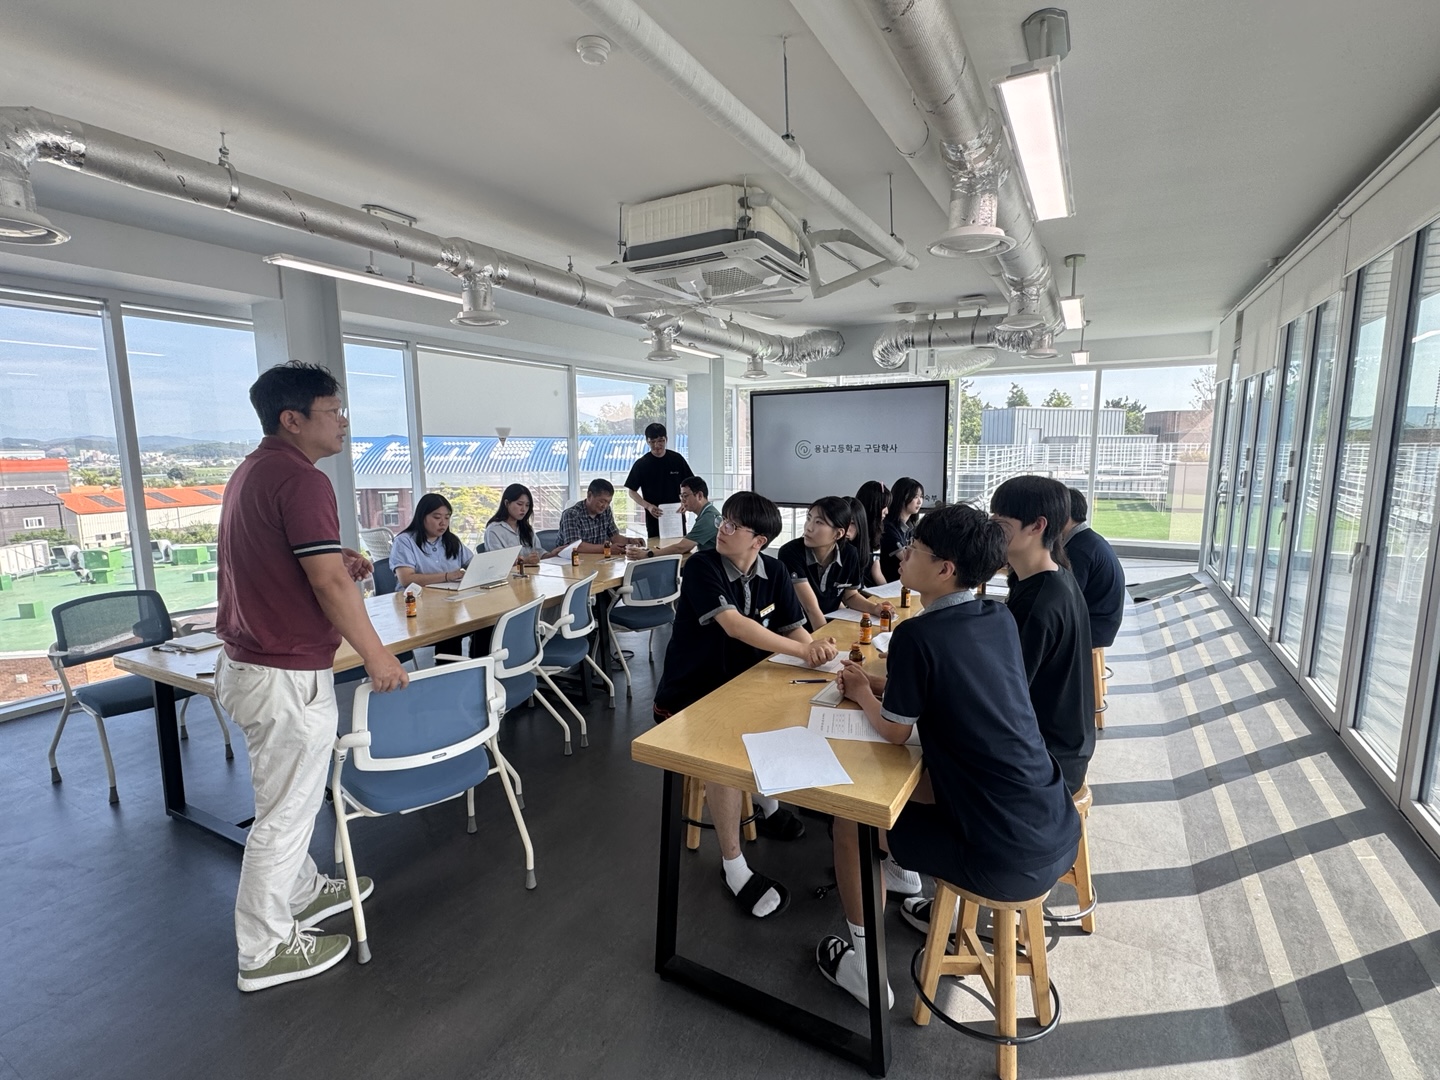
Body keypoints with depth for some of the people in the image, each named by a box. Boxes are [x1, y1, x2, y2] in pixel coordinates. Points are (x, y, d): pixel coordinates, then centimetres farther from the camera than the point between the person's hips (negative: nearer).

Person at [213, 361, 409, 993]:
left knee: (288, 797, 24)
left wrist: (337, 561, 9)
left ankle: (301, 892, 43)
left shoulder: (250, 472, 12)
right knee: (286, 810, 5)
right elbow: (330, 584, -24)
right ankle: (265, 950, 22)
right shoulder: (301, 480, -21)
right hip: (287, 675, -10)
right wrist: (377, 657, -16)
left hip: (244, 659, 10)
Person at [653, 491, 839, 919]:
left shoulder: (773, 572, -2)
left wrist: (815, 647, -25)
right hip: (688, 696, -6)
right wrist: (803, 651, -34)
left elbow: (793, 627, -2)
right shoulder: (702, 566, -19)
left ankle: (769, 804, 20)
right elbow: (735, 625, -31)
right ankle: (733, 866, -9)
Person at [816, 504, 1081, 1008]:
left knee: (851, 818, 10)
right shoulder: (1001, 619, 2)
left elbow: (894, 730, -7)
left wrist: (862, 693, 12)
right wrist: (881, 683, 13)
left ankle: (863, 963, 24)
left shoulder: (917, 635, -19)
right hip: (1060, 830, 7)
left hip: (1008, 859, -7)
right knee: (925, 779, 30)